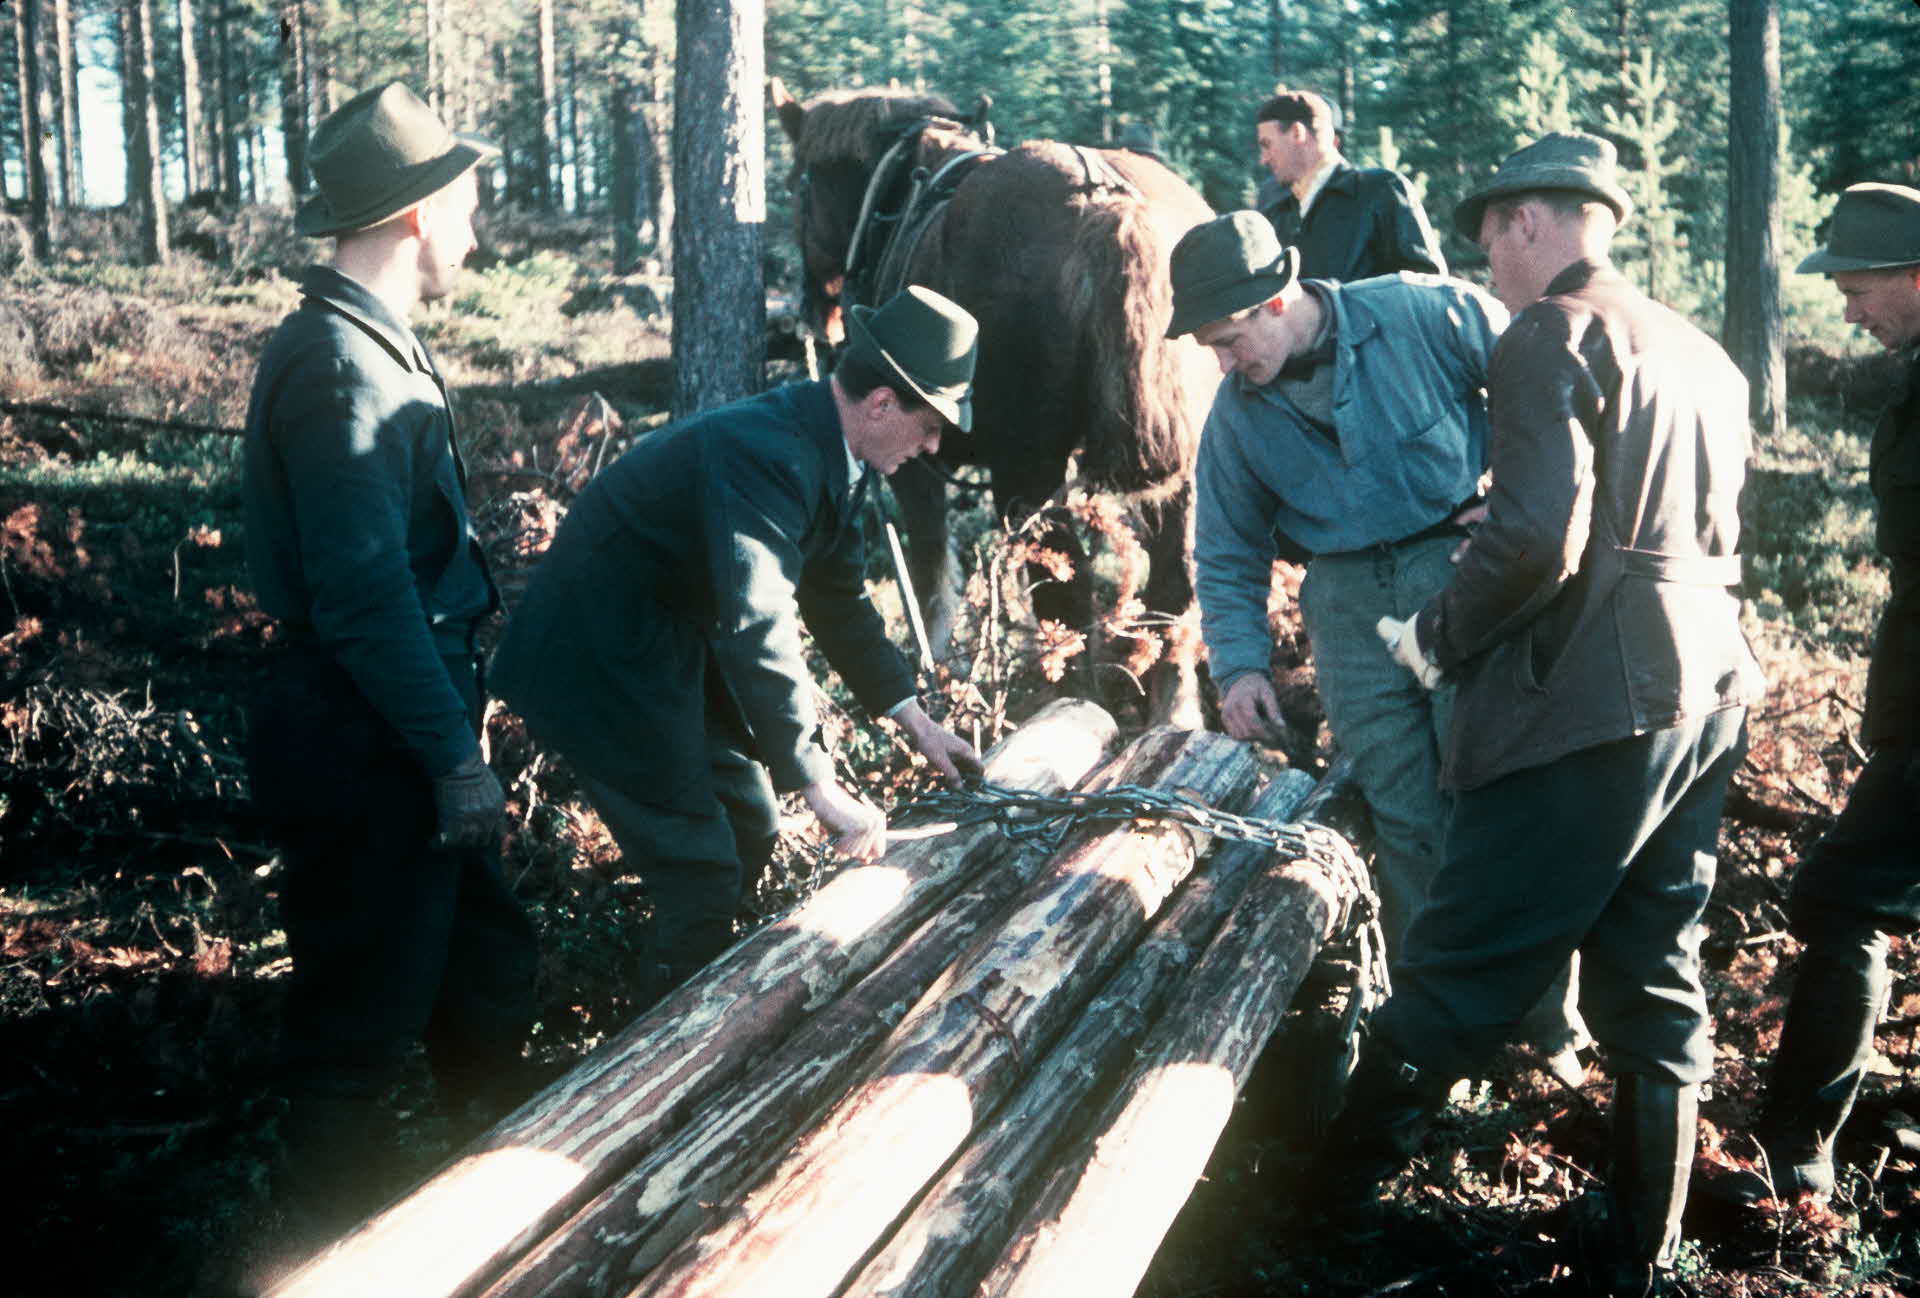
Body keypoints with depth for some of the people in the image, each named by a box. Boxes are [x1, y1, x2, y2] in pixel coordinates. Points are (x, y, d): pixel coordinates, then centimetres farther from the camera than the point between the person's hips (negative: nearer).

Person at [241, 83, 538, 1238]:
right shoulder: (341, 366, -20)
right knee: (366, 1018, 5)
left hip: (406, 734, 10)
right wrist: (456, 757, -21)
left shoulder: (373, 344, 11)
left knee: (490, 967, 19)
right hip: (363, 751, -10)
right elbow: (364, 600, -25)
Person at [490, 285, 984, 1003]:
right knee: (703, 878, -7)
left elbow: (837, 595, 14)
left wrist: (914, 719, 10)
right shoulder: (767, 456, -30)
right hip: (603, 666, -10)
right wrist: (822, 789, -33)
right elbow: (757, 630, -36)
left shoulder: (829, 451, 2)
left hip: (674, 645, 10)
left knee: (749, 831, 17)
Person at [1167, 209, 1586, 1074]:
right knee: (1399, 820, 1)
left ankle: (1543, 1018, 6)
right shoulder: (1236, 415, 5)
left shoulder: (1426, 315, -9)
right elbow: (1227, 554, 12)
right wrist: (1240, 664, 1)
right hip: (1351, 606, 4)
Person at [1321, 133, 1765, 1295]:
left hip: (1589, 706, -9)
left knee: (1459, 970, 1)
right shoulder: (1704, 357, 18)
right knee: (1657, 974, 14)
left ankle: (1334, 1188, 14)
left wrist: (1439, 637, -5)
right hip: (1708, 694, 9)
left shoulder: (1551, 336, -8)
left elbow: (1536, 540, -19)